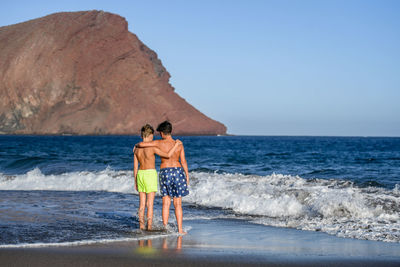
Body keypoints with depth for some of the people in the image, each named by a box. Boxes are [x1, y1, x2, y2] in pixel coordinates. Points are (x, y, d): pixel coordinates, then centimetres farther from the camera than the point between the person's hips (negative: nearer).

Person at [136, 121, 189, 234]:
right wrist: (187, 175, 9)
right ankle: (180, 229, 5)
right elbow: (183, 162, 1)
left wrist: (136, 145, 14)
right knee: (178, 204, 6)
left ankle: (165, 228, 5)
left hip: (164, 172, -1)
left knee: (166, 203, 7)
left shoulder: (159, 143, -5)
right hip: (178, 171, 1)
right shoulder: (179, 144, 1)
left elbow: (142, 144, -9)